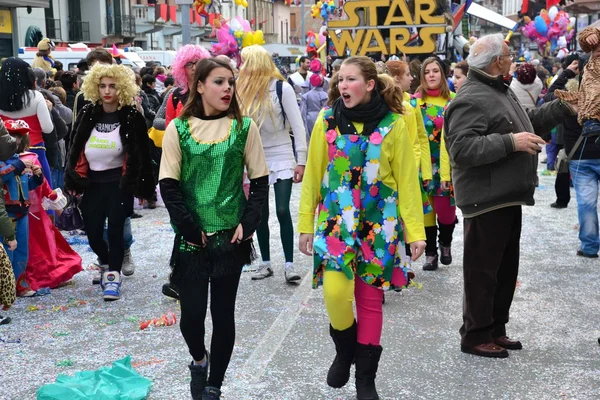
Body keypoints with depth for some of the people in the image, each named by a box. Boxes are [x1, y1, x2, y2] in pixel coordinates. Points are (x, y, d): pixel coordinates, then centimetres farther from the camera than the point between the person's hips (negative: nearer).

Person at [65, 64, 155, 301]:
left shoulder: (131, 117, -7)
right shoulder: (87, 115, 3)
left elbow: (142, 155, -6)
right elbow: (75, 150, 8)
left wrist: (141, 186, -7)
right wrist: (73, 181, 5)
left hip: (120, 183, -3)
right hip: (92, 183, 4)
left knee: (115, 230, -2)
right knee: (93, 233, 8)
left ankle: (113, 275, 12)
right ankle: (106, 263, 37)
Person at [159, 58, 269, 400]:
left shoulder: (244, 127, 0)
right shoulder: (178, 129, -2)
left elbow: (260, 182, 2)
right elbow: (169, 186, -3)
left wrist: (248, 224, -8)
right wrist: (191, 230, -10)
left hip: (231, 236, 0)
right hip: (191, 239, 0)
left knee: (223, 312, 6)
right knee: (192, 312, 3)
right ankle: (199, 360, 35)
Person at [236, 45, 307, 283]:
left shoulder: (282, 88, -11)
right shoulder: (243, 90, 0)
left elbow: (298, 125, -8)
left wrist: (301, 160, -11)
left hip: (282, 157, -4)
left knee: (282, 211, -8)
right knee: (260, 214, 8)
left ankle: (289, 265, 1)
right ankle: (266, 263, 19)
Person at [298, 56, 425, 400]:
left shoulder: (393, 124, -4)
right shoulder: (327, 120, 0)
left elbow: (407, 181, -2)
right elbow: (313, 176, 5)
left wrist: (416, 230, -5)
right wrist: (306, 223, 4)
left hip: (378, 224, 0)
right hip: (336, 220, 1)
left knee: (371, 300, 5)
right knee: (335, 292, -14)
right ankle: (345, 351, 18)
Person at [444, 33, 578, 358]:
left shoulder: (501, 91, 18)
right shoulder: (471, 99, -18)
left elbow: (528, 123, 30)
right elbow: (461, 148, -28)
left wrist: (563, 108, 24)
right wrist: (511, 142, -27)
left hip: (508, 197, 11)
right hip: (486, 200, -11)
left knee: (506, 269, 17)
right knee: (482, 271, -1)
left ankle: (496, 329, 29)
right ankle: (475, 335, 11)